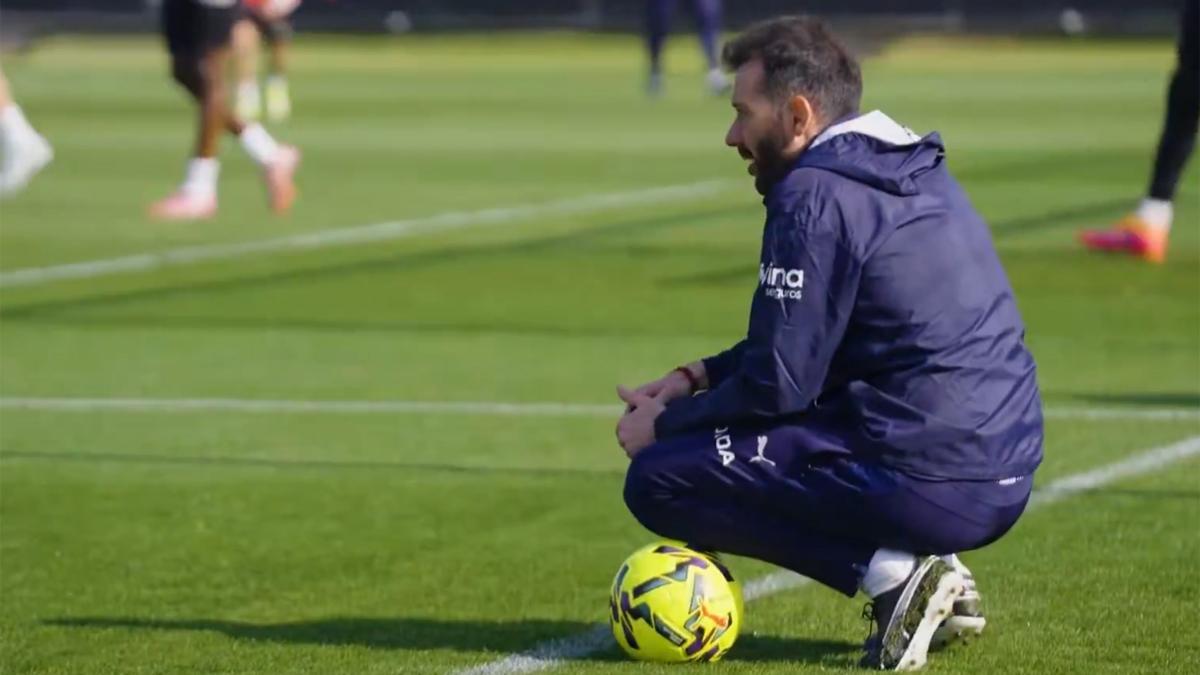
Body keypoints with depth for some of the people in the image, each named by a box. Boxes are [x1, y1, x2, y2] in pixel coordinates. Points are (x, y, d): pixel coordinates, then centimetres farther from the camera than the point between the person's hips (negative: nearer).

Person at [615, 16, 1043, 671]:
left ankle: (889, 572, -8)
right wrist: (697, 377, 19)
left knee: (659, 480, -1)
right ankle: (937, 578, 12)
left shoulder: (815, 197, -13)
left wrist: (664, 424, 3)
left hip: (929, 485, -9)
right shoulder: (912, 172, 15)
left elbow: (779, 383, -13)